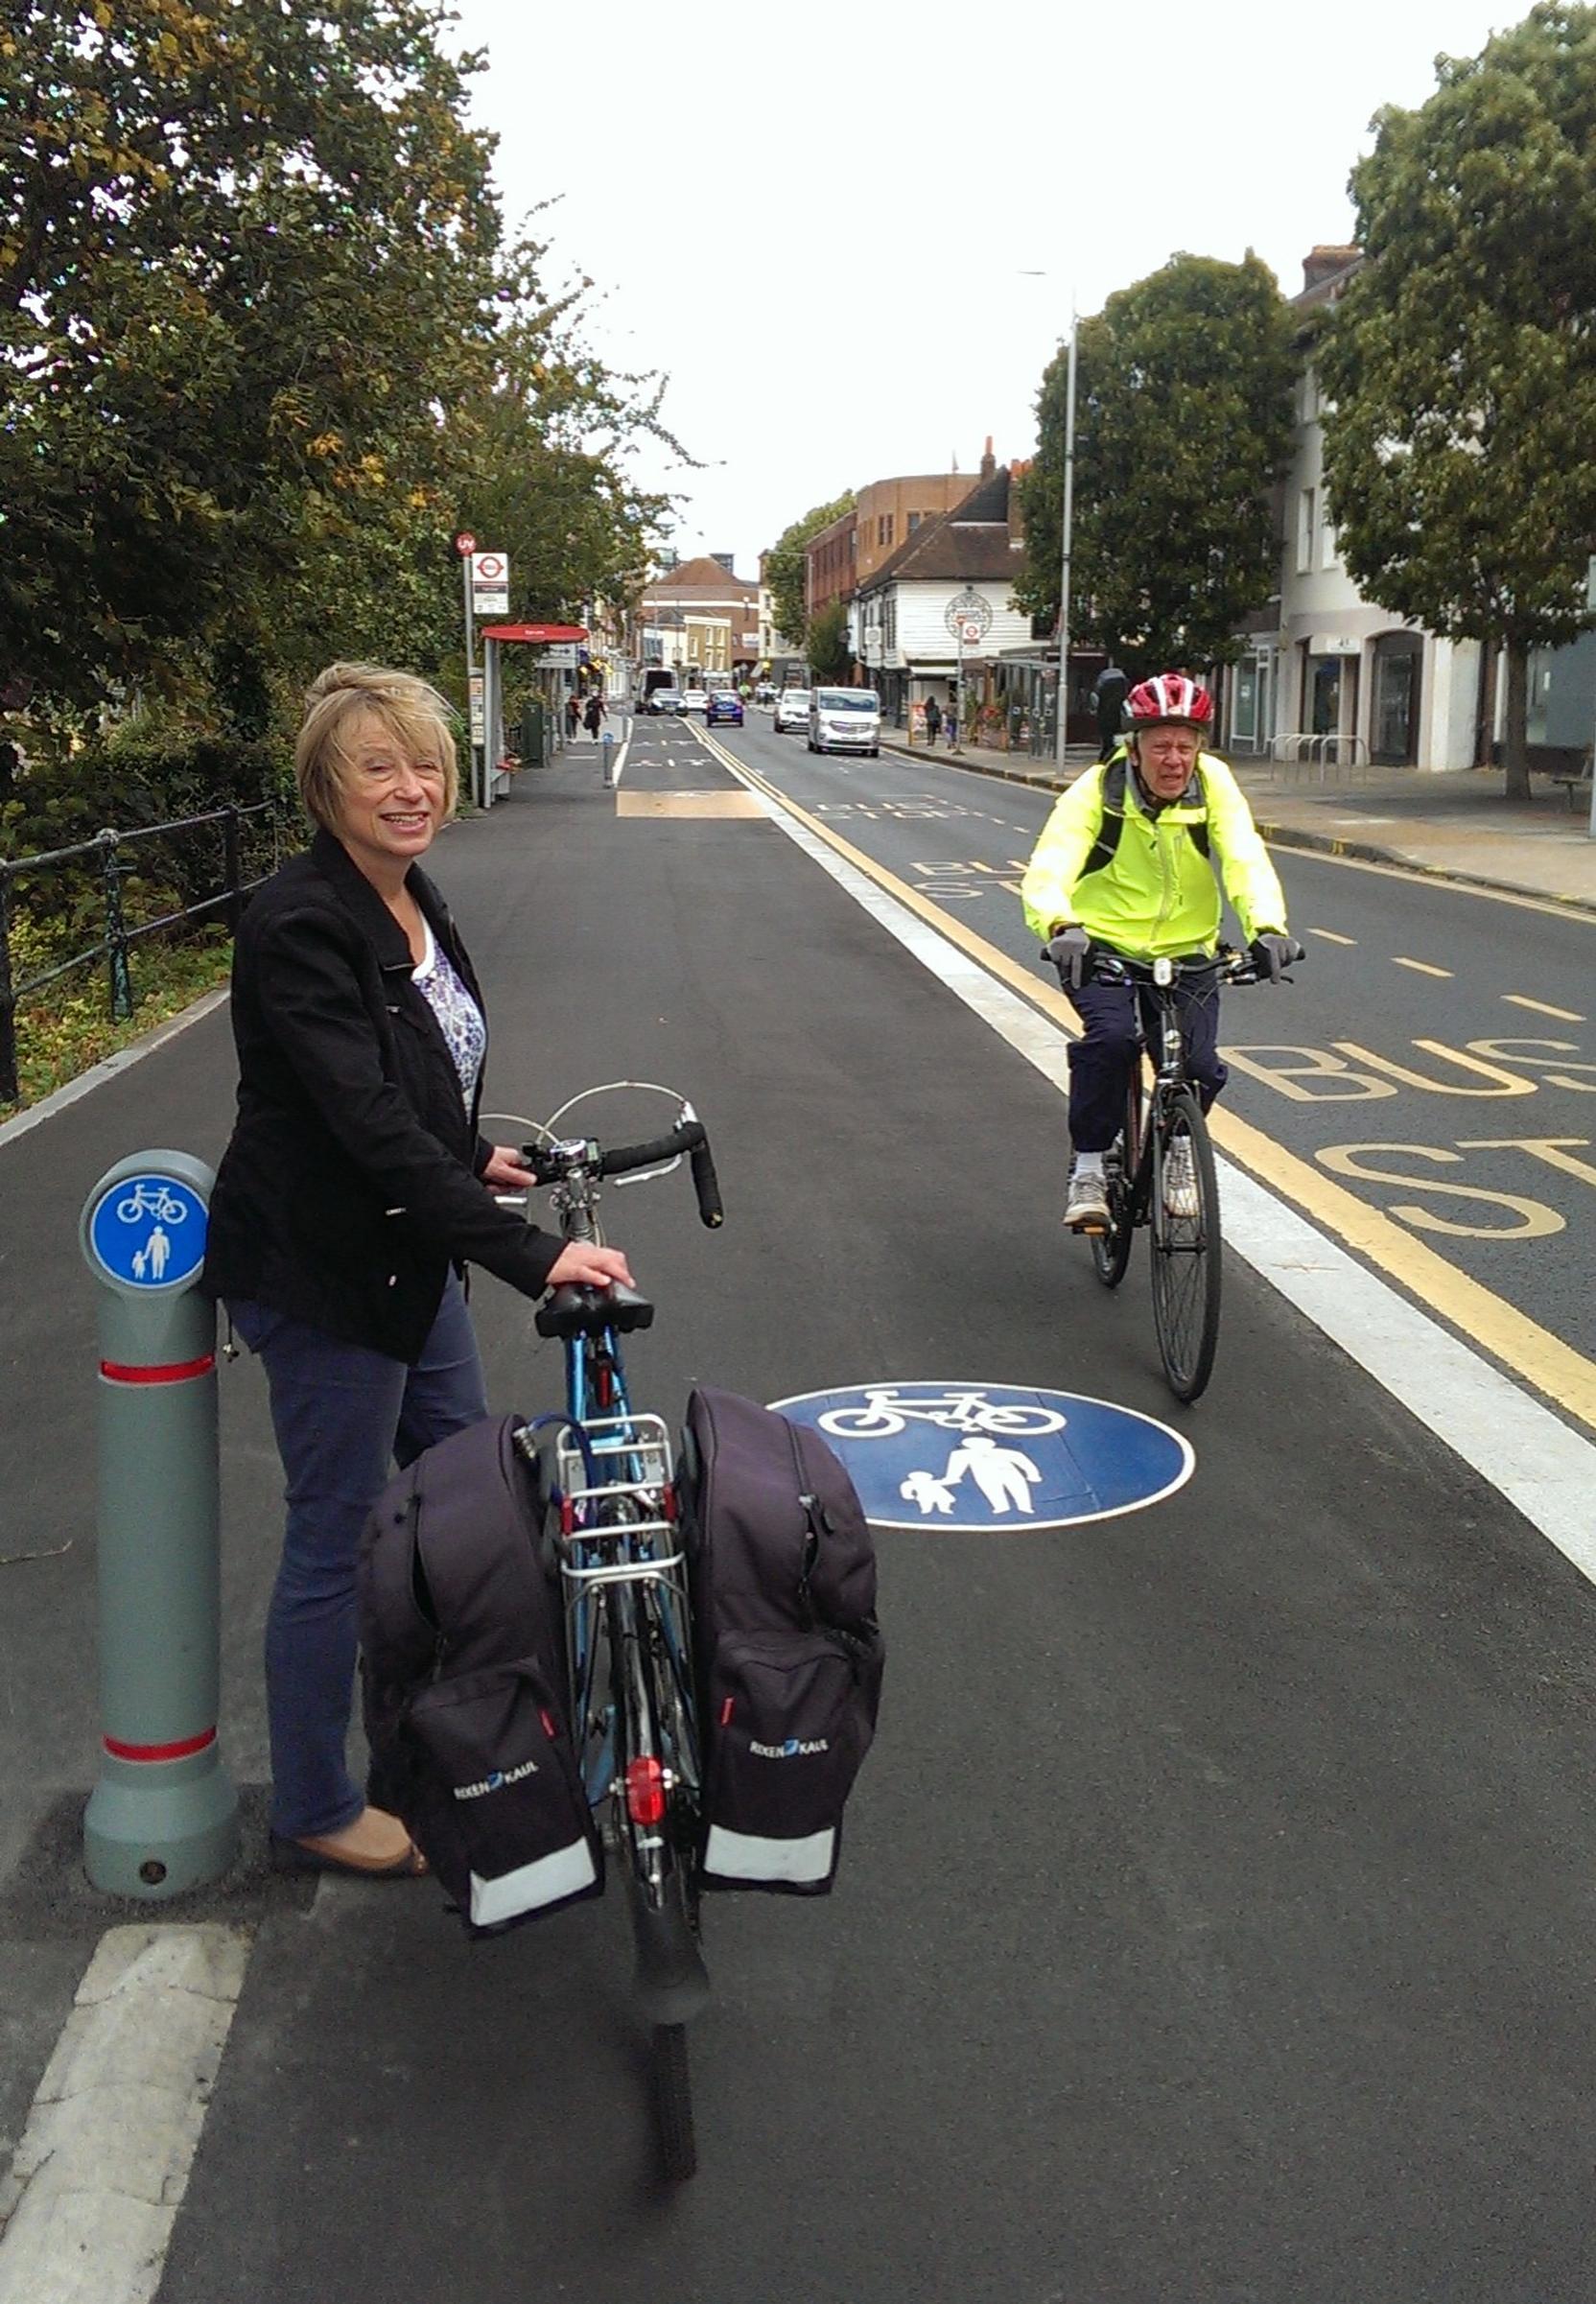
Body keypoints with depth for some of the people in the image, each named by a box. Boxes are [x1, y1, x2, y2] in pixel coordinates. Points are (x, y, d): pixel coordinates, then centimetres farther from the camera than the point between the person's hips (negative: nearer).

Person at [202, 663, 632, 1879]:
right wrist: (532, 1254, -34)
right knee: (334, 1542, 5)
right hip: (321, 1274, -9)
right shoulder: (299, 926, -24)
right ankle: (315, 1812, 25)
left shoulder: (413, 899, 4)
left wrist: (472, 1159, 28)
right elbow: (373, 1127, -32)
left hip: (411, 1254, 9)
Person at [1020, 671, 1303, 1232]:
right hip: (1103, 946, -2)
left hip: (1186, 951, 2)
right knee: (1110, 1038, -28)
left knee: (1199, 1065, -13)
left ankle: (1179, 1146, 22)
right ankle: (1087, 1169, -8)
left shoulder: (1213, 783, -10)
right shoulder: (1096, 791, -16)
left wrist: (1266, 927, -40)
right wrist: (1061, 928, -50)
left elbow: (1245, 859, -20)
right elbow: (1049, 868, -29)